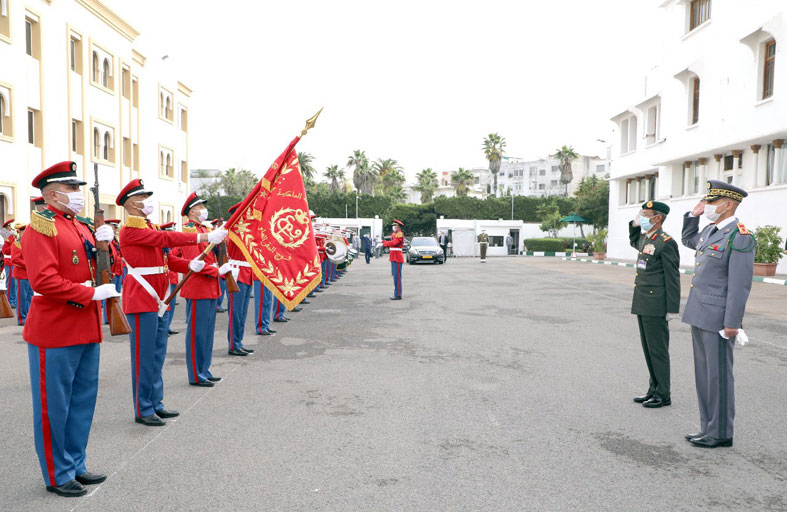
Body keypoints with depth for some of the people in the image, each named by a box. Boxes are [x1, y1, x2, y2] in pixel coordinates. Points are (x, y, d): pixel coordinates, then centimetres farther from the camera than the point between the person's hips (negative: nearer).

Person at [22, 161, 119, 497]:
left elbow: (99, 270, 18)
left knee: (83, 401, 15)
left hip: (86, 330, 8)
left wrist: (102, 246, 1)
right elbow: (44, 281, -21)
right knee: (54, 406, 5)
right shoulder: (41, 227, -11)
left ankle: (76, 465, 29)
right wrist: (92, 293, -21)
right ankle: (57, 476, 18)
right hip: (55, 332, -8)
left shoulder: (81, 227, 14)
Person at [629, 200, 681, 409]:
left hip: (656, 307, -9)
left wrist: (672, 309, -15)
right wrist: (634, 225, 18)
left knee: (658, 350, 0)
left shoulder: (666, 243, -14)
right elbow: (634, 242, 38)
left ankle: (663, 395, 11)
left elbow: (673, 278, -14)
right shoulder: (645, 238, 12)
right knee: (648, 349, 15)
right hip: (642, 305, 9)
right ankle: (654, 389, 25)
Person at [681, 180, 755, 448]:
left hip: (718, 318, -9)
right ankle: (708, 428, 27)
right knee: (704, 374, 15)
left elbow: (740, 284, -18)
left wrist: (731, 323, -20)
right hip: (700, 315, 9)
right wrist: (692, 215, 19)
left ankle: (721, 433, 15)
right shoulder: (710, 230, 11)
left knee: (718, 375, 2)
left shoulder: (739, 237, -15)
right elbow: (688, 240, 35)